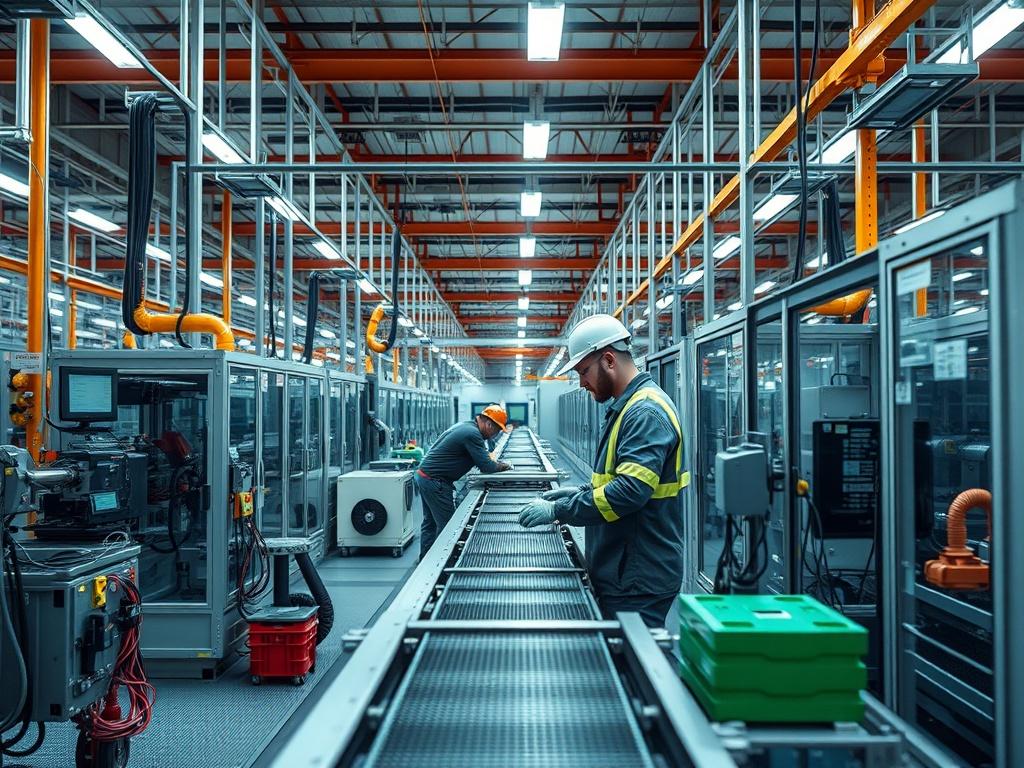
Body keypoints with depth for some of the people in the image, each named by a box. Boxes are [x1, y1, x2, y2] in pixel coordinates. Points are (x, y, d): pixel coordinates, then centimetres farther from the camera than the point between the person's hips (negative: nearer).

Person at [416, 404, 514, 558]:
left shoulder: (465, 425, 12)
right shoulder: (473, 434, -19)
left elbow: (480, 458, 21)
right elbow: (486, 467, -17)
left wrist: (496, 463, 7)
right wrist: (503, 466, 0)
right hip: (435, 482, -10)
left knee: (430, 523, 16)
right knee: (447, 525, -4)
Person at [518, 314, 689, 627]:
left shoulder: (646, 411, -19)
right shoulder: (628, 406, 14)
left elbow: (631, 492, -28)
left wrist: (557, 511, -22)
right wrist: (580, 494, 10)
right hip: (622, 572, 10)